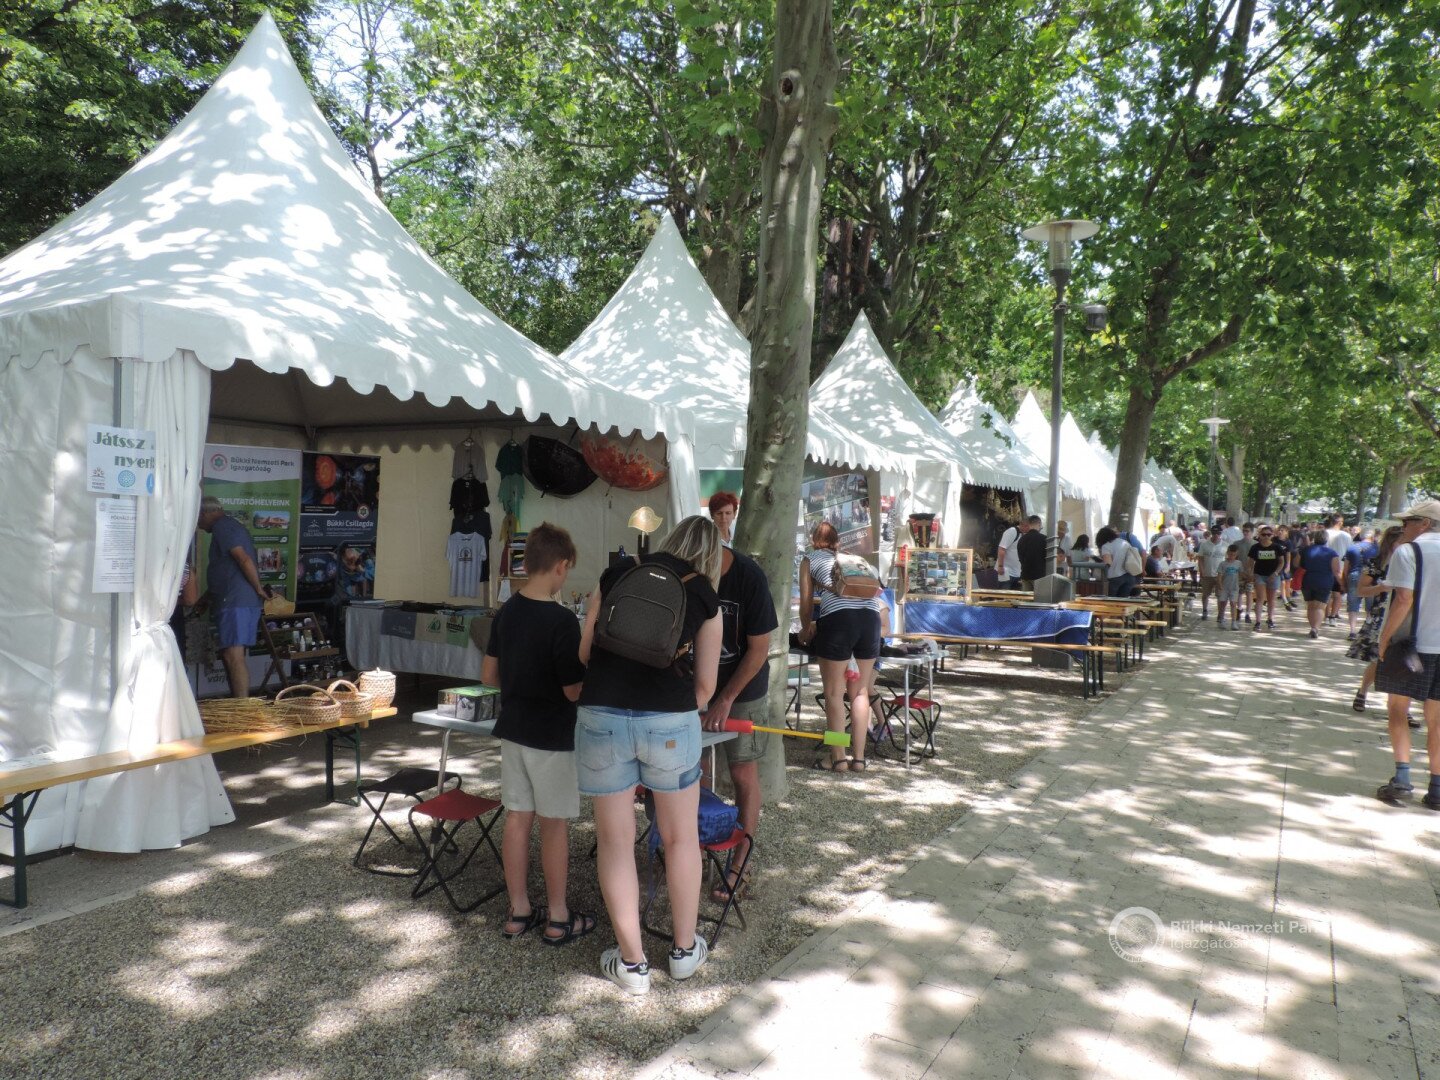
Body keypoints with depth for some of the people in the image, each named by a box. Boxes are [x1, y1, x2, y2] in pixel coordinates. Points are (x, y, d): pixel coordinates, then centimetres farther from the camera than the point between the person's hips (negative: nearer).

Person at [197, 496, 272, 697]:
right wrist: (210, 596, 36)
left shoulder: (221, 527, -7)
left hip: (235, 602, -10)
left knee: (233, 656, -14)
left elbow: (243, 559, -19)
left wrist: (258, 589, -12)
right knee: (230, 656, 14)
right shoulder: (232, 526, 24)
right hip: (245, 600, 10)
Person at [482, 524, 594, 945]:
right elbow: (574, 690, -19)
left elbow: (489, 675, 10)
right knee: (554, 824, 5)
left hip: (512, 730, 7)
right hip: (552, 736, -7)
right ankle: (558, 919, 16)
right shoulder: (561, 620, -21)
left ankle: (519, 911, 23)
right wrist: (590, 671, 0)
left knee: (517, 818, 13)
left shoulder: (505, 612, 2)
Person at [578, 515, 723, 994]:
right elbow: (705, 687, 9)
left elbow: (584, 652, 13)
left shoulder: (615, 574, 11)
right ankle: (684, 950, 33)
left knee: (615, 841, 13)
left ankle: (632, 963, 24)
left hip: (601, 715, 1)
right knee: (681, 838, 19)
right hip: (671, 719, -1)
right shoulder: (704, 596, 8)